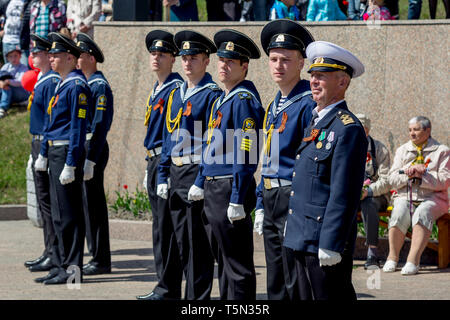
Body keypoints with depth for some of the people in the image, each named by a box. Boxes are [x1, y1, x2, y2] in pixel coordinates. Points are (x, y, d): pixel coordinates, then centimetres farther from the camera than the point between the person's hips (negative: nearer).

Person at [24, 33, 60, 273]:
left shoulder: (52, 83, -15)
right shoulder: (42, 81, 16)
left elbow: (52, 120, -20)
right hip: (39, 145, 10)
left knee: (48, 201, -7)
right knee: (44, 201, 12)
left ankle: (54, 257, -5)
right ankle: (50, 253, 17)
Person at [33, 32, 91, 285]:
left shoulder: (77, 86, -15)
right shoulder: (62, 84, 15)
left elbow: (78, 127, -19)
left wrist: (70, 165, -21)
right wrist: (43, 154, 22)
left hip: (68, 153, -10)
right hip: (56, 152, 10)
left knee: (67, 215, -7)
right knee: (59, 213, 13)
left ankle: (72, 269, -3)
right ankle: (61, 266, 18)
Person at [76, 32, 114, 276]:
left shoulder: (100, 86, -13)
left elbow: (100, 125, -19)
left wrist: (90, 160, -23)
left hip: (93, 150, -10)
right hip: (80, 149, 10)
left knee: (94, 205, -6)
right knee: (87, 204, 11)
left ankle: (101, 261, -2)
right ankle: (97, 257, 17)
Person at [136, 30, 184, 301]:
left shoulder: (177, 88, -12)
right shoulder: (156, 90, 18)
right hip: (154, 160, 10)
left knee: (166, 228, -8)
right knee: (160, 227, 12)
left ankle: (169, 289, -4)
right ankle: (165, 284, 17)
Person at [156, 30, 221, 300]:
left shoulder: (213, 94, -9)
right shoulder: (177, 94, 15)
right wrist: (163, 176, 13)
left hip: (199, 173, -8)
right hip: (176, 174, 8)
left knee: (198, 243, -5)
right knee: (183, 240, 12)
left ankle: (198, 295, 0)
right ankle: (194, 287, 21)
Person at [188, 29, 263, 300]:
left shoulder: (244, 99, -15)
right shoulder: (221, 99, 15)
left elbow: (247, 154, -20)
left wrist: (237, 201, -23)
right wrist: (200, 183, 21)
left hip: (231, 190, -10)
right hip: (214, 189, 10)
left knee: (238, 265, -5)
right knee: (223, 257, 17)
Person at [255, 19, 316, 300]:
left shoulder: (308, 104, -12)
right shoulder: (274, 106, 15)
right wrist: (261, 205, 18)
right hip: (271, 200, 9)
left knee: (296, 286, -5)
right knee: (276, 284, 13)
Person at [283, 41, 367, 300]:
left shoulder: (348, 129, -15)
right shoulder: (315, 122, 15)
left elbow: (344, 195, -19)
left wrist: (330, 245, -22)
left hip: (326, 240, -10)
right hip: (303, 239, 10)